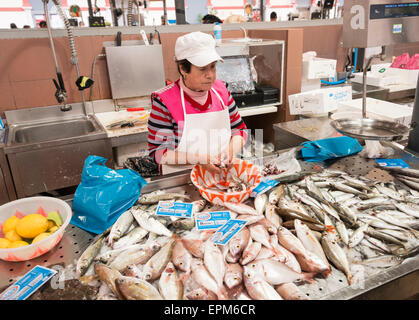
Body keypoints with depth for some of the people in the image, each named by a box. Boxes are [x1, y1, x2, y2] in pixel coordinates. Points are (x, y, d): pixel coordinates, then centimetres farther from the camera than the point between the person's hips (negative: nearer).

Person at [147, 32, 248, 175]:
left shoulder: (221, 89, 6)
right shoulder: (165, 100, -10)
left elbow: (239, 129, 15)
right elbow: (157, 151, -10)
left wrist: (231, 151, -6)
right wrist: (198, 159, -20)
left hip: (223, 173, 4)